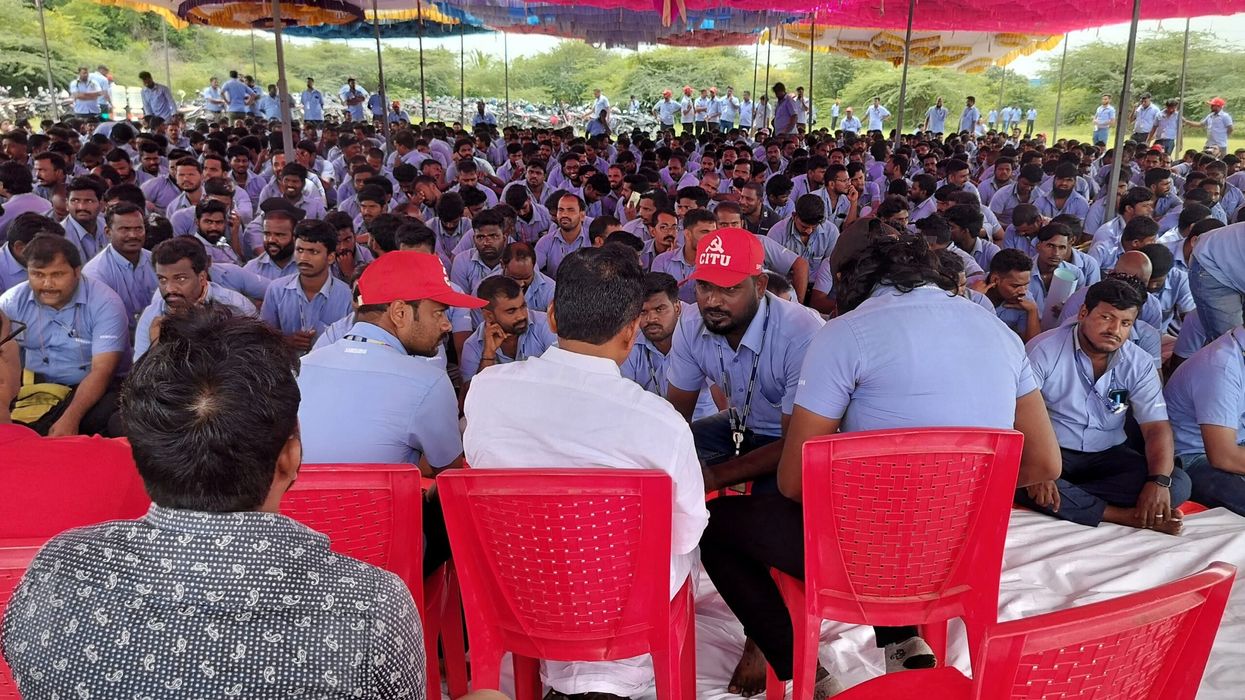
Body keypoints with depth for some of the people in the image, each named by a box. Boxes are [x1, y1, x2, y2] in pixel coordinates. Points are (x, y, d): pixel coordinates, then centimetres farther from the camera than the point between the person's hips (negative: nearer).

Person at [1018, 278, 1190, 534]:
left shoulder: (1139, 364, 1)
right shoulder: (1044, 350, -12)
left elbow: (1156, 428, -3)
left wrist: (1159, 482, -23)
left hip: (1108, 455, 4)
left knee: (1178, 483, -19)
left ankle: (1066, 497, -24)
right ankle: (1128, 516, -27)